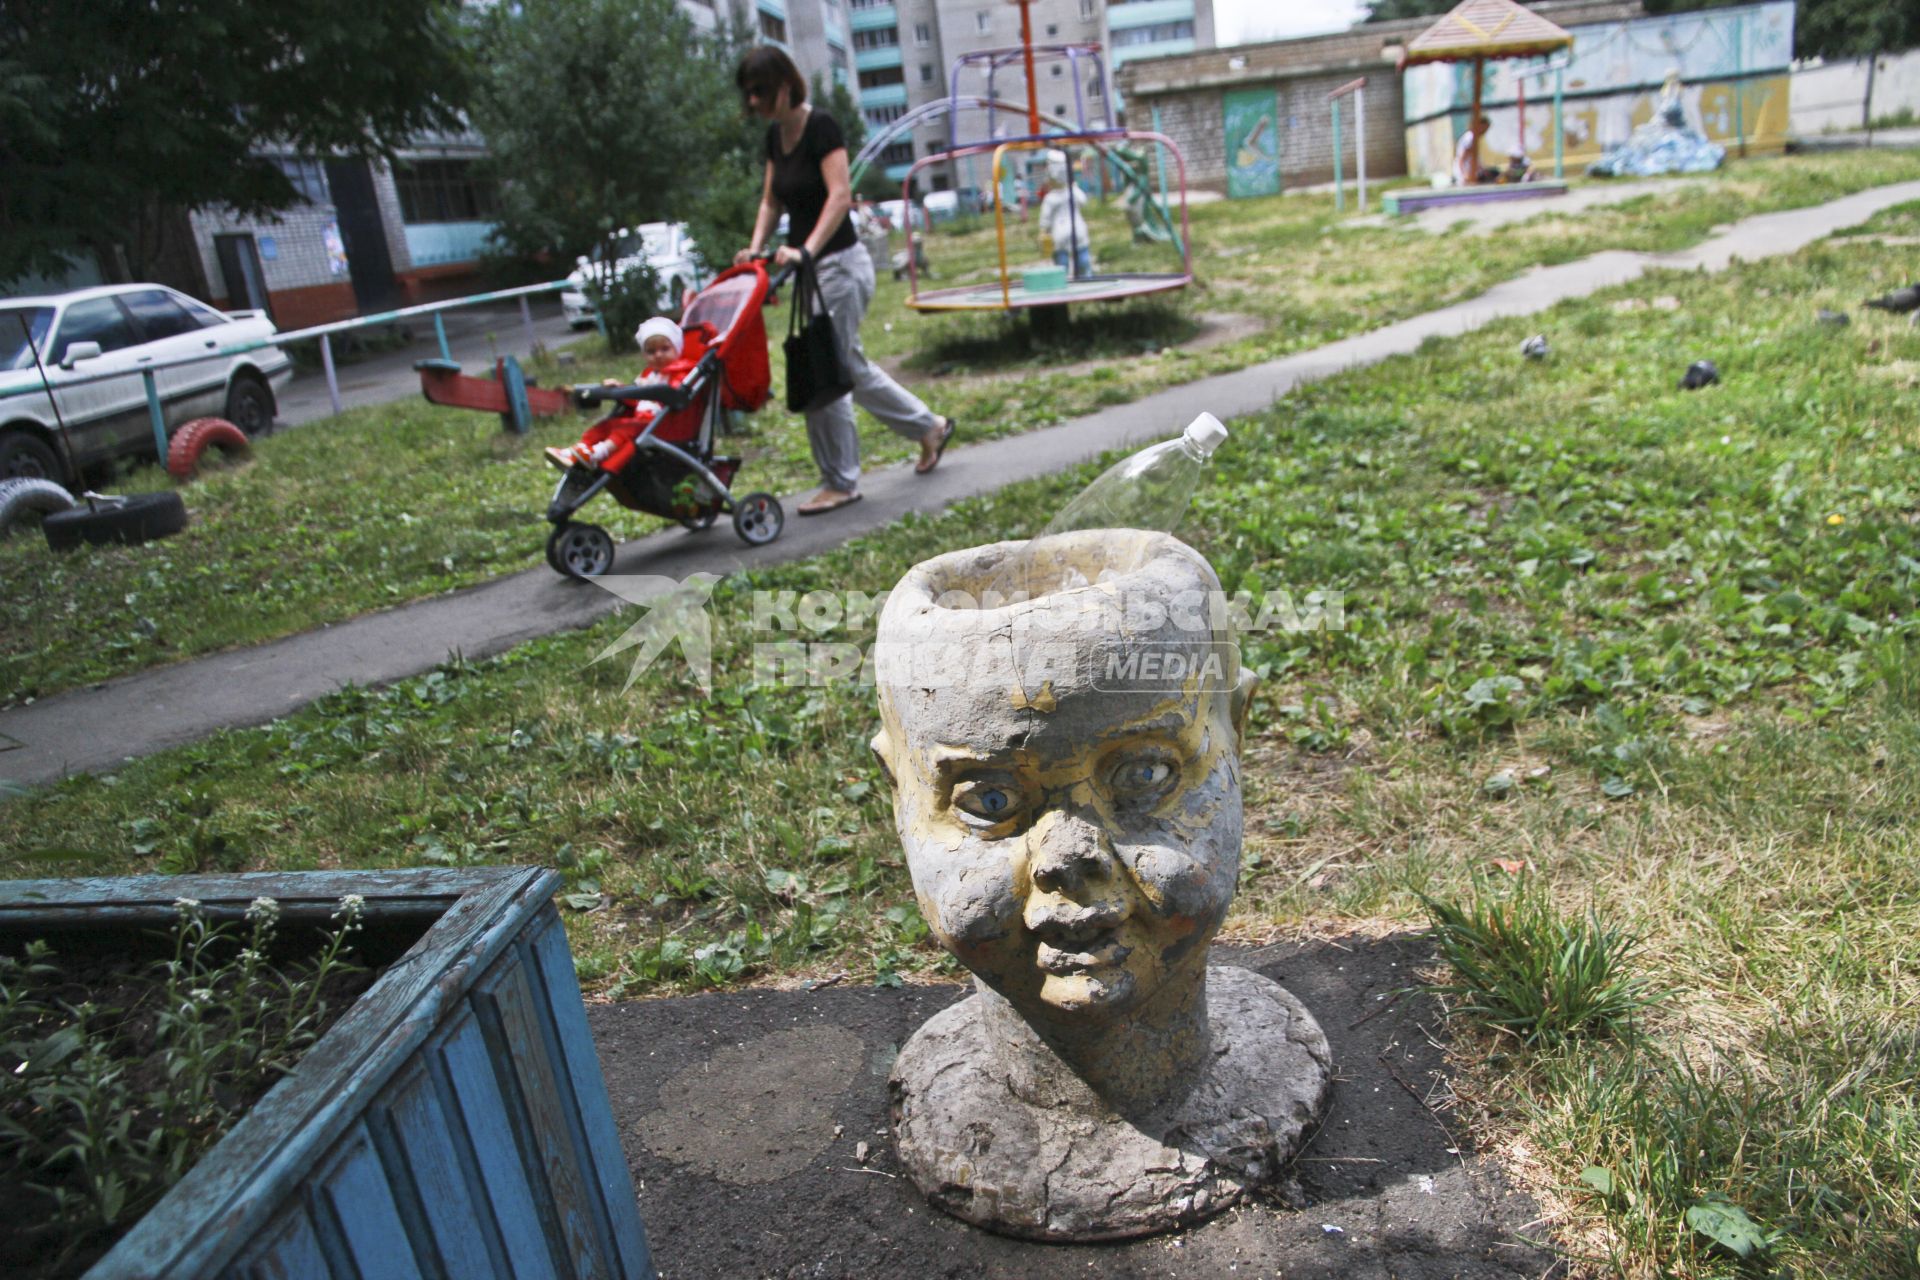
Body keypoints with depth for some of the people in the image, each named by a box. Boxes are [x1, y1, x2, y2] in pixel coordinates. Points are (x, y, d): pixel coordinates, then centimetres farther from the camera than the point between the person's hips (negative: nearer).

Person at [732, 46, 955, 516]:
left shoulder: (821, 126, -14)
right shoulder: (775, 134, 11)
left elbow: (840, 196, -24)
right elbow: (771, 200, 16)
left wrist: (806, 249, -34)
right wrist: (756, 247, 0)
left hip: (839, 266, -9)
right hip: (809, 268, 9)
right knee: (849, 367, 17)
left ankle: (840, 482, 7)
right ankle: (929, 427, 32)